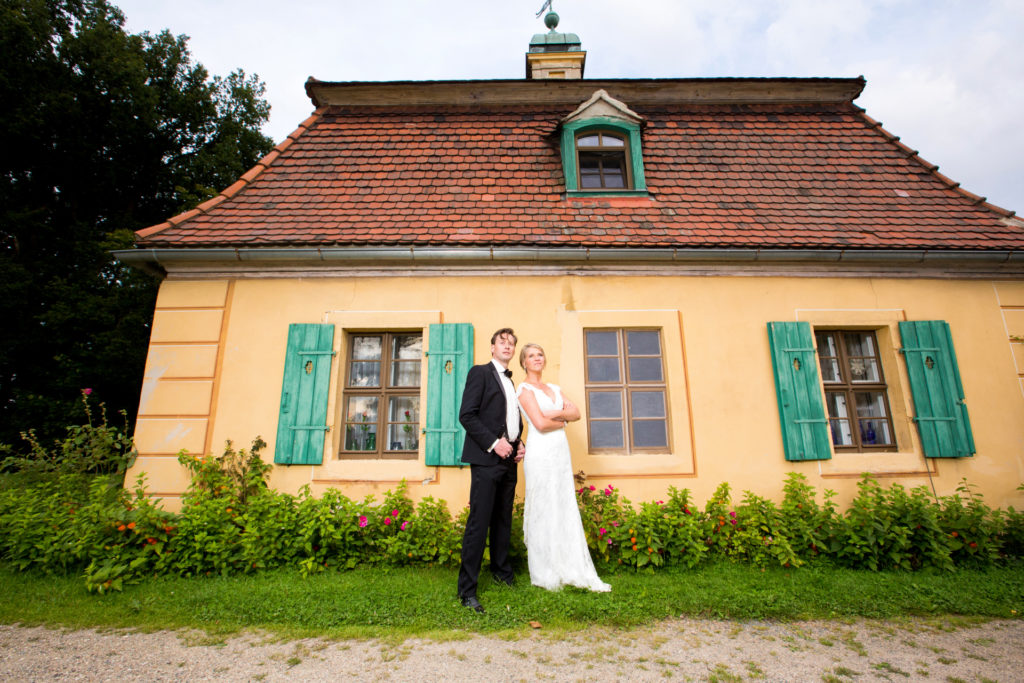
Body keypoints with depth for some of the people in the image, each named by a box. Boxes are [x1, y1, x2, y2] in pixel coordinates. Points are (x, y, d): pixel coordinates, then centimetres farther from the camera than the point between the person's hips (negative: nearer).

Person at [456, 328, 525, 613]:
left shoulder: (511, 381, 21)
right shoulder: (480, 372, -1)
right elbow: (466, 415, -10)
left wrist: (519, 444, 8)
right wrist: (494, 443, -16)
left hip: (509, 460, 7)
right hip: (486, 459, -7)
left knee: (503, 521, 14)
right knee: (479, 522, -6)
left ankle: (502, 572, 29)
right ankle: (467, 589, 2)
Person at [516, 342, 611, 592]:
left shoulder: (554, 389, 17)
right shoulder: (525, 389, -4)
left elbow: (576, 412, 6)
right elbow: (540, 424, -15)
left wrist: (554, 414, -11)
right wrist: (563, 420, 1)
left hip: (561, 451, 7)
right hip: (541, 452, -6)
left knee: (566, 510, 9)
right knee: (543, 511, 0)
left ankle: (573, 570, 19)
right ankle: (545, 575, 14)